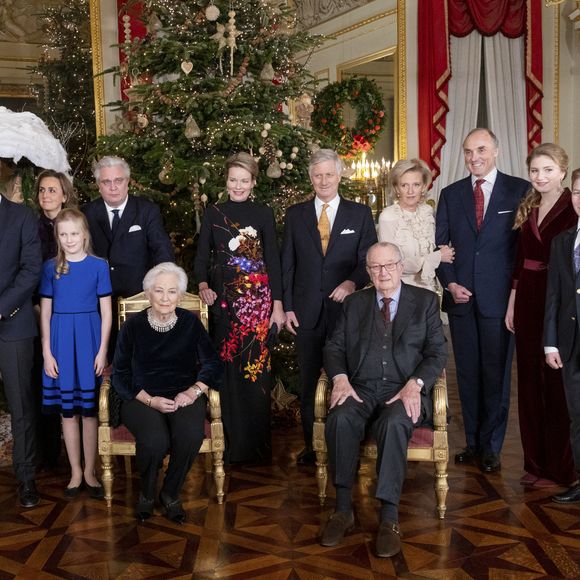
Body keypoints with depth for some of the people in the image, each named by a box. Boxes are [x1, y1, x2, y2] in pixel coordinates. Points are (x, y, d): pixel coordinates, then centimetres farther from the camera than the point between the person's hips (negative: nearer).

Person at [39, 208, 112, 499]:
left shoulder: (98, 266, -1)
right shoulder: (50, 267, 3)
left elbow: (106, 312, 0)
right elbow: (45, 312, 5)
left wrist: (102, 350, -5)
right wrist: (47, 352, -1)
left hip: (89, 338, -1)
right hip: (61, 339, 2)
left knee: (89, 409, 5)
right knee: (67, 409, 8)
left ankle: (90, 471, 19)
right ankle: (75, 472, 21)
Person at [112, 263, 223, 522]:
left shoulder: (191, 323, 4)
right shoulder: (133, 326, 0)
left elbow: (213, 364, 8)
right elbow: (120, 375, 2)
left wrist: (194, 390, -11)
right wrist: (150, 400, -12)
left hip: (183, 396, 1)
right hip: (142, 399, -1)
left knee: (191, 434, -32)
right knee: (154, 440, -33)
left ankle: (171, 493, -4)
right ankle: (147, 493, 1)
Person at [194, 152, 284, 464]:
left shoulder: (264, 214, 5)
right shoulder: (213, 214, 9)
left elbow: (273, 260, 3)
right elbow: (202, 256, 7)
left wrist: (278, 306, -2)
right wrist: (203, 285, -12)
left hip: (257, 300, -1)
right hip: (222, 300, 2)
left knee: (255, 368, -2)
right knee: (227, 370, 2)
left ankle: (256, 444, 9)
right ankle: (232, 443, 13)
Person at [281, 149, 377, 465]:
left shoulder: (360, 214, 6)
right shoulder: (295, 214, 9)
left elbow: (369, 259, 3)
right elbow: (287, 264, 8)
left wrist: (353, 282, -16)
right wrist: (287, 307, 2)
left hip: (346, 307, -1)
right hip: (307, 311, 1)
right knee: (308, 381, 8)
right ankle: (310, 444, 18)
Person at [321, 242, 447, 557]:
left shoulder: (426, 301, 11)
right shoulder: (355, 303, 18)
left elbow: (437, 352, 3)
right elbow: (334, 347, 13)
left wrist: (414, 384, -15)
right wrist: (340, 378, -9)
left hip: (405, 390, -2)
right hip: (361, 388, 2)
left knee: (394, 423, -36)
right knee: (340, 419, -31)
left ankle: (389, 517, -30)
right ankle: (343, 509, -20)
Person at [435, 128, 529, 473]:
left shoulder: (519, 190, 0)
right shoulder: (451, 194, 10)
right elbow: (440, 245, 9)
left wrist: (517, 293, -8)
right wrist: (450, 284, -4)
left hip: (500, 298, -3)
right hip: (461, 297, 3)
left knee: (497, 374, 3)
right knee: (468, 373, 9)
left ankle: (492, 447, 15)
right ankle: (473, 442, 20)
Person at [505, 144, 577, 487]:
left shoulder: (573, 209, -9)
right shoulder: (527, 208, 11)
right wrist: (512, 303, 11)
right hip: (528, 300, 6)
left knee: (557, 383, 2)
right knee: (530, 381, 11)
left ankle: (560, 467, 15)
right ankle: (535, 462, 24)